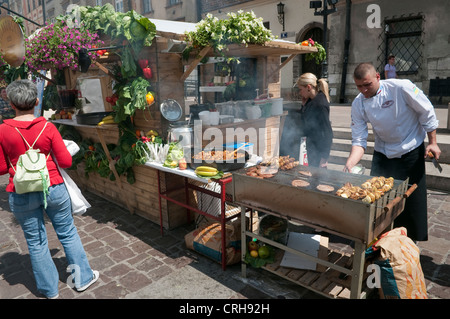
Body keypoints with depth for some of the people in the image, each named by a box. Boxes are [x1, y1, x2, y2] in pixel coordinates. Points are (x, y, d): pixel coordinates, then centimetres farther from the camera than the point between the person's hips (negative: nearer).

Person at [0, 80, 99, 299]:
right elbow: (66, 161, -7)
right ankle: (83, 278, 28)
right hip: (53, 189, 0)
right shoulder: (48, 127, -9)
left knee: (36, 241, 15)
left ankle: (49, 289, 31)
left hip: (22, 195, 1)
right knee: (68, 233, 15)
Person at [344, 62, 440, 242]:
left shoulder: (401, 88, -22)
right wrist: (350, 163, -29)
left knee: (413, 198, 4)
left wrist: (432, 142, -8)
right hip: (383, 154, 3)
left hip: (411, 152, -2)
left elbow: (426, 112, -10)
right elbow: (359, 140, -13)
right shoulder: (358, 104, -13)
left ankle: (412, 240, 26)